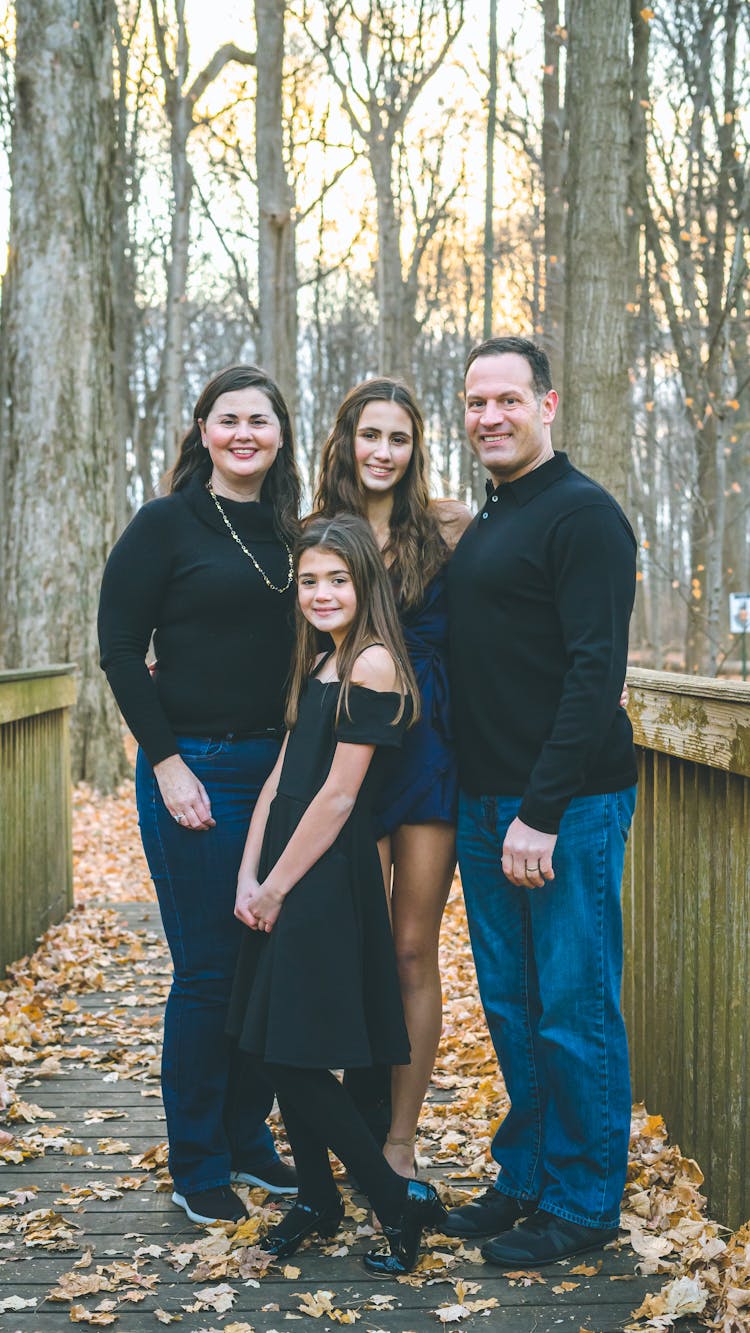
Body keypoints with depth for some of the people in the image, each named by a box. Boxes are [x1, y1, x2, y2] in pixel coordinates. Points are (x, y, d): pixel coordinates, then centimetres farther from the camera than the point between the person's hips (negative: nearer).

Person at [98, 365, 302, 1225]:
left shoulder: (286, 534, 11)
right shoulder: (166, 525, -4)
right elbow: (120, 648, -7)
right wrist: (167, 762, -13)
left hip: (277, 768, 5)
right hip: (197, 774, -5)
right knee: (207, 971, -1)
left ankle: (247, 1140, 26)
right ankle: (195, 1166, 14)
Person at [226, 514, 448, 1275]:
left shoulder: (372, 664, -14)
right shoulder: (318, 666, 14)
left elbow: (339, 795, -16)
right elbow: (280, 778, 11)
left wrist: (277, 887, -11)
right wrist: (248, 877, 2)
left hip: (329, 877, -8)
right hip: (284, 878, 8)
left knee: (295, 1056, -6)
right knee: (279, 1053, 12)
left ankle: (401, 1202, 6)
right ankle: (315, 1200, 26)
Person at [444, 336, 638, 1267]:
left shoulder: (582, 515, -10)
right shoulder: (481, 527, 17)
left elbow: (595, 673, -18)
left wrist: (542, 812, -21)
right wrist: (483, 804, 13)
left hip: (569, 806, -8)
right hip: (484, 803, 8)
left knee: (574, 1010, 1)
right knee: (510, 1006, 15)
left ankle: (583, 1204, 14)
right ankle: (527, 1177, 28)